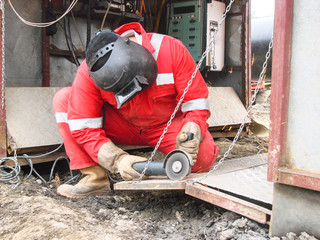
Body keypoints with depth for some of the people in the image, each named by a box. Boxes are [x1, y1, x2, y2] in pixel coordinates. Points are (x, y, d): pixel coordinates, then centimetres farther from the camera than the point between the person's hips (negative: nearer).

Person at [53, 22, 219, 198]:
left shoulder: (171, 50, -26)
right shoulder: (89, 73, -23)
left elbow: (196, 103, -20)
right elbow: (82, 129, -23)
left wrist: (191, 132, -40)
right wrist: (118, 159, -36)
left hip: (168, 125, -1)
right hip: (124, 126, 2)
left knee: (204, 158, -32)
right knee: (63, 99, -17)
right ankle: (95, 178, -17)